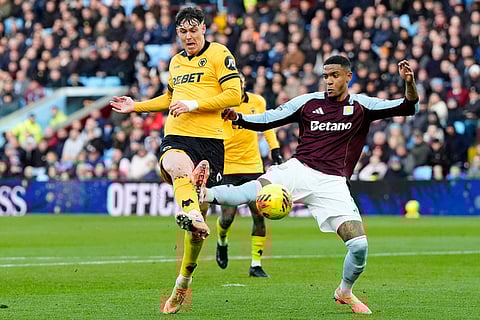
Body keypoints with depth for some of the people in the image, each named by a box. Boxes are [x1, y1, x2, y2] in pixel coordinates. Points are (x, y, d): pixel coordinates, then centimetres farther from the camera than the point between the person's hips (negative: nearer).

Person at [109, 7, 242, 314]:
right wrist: (136, 106, 32)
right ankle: (191, 212, -60)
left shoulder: (219, 54, 2)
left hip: (210, 138, -4)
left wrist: (194, 105, -13)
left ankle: (184, 281, 10)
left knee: (200, 208, -1)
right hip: (177, 136, 4)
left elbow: (234, 94, -7)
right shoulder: (176, 62, 23)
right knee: (175, 164, -37)